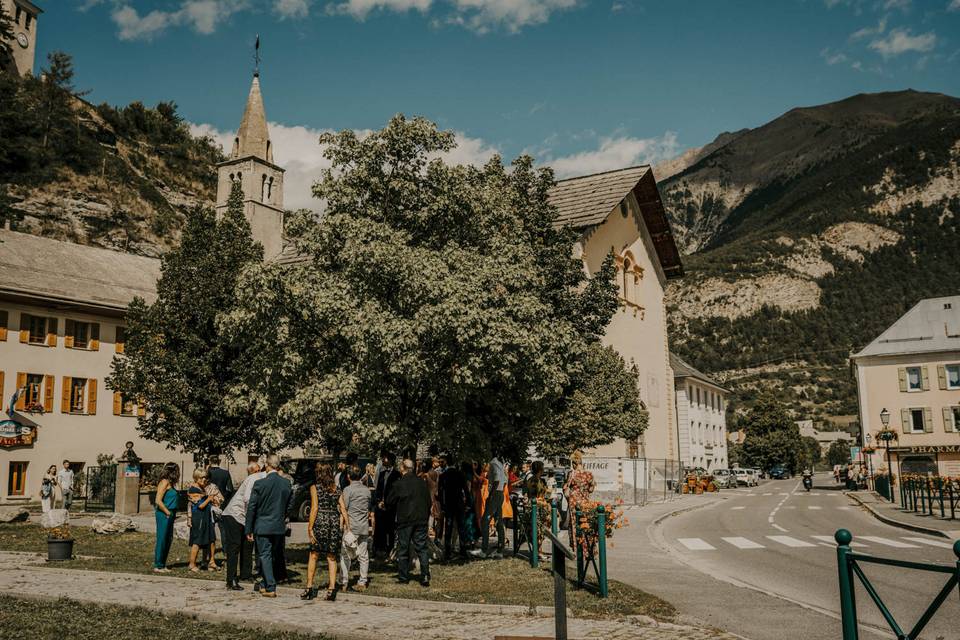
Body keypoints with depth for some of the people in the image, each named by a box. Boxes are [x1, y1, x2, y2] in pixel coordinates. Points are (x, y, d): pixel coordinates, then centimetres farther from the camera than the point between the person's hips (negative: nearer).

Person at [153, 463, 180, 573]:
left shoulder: (170, 483, 15)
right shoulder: (165, 482, -13)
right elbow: (158, 501, -19)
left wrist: (173, 514, 11)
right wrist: (168, 513, -14)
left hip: (169, 515, 9)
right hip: (163, 515, -9)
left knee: (168, 540, 12)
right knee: (162, 540, -3)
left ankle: (162, 565, 20)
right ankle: (158, 566, 4)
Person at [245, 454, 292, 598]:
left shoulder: (260, 483, -13)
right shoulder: (286, 483, 0)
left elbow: (251, 508, -9)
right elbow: (289, 506, 8)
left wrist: (248, 529, -2)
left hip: (263, 526, -4)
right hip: (279, 527, 4)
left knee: (265, 556, 2)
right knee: (271, 555, 17)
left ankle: (270, 588, -1)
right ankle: (265, 584, 28)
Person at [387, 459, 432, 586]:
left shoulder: (398, 484, -11)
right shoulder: (422, 482, 1)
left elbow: (389, 501, -2)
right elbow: (428, 502, 9)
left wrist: (397, 511, 19)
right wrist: (426, 518, 18)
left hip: (404, 520, -3)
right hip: (421, 520, 3)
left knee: (403, 550, 8)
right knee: (422, 548, 6)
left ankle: (403, 577, 13)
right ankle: (425, 576, -2)